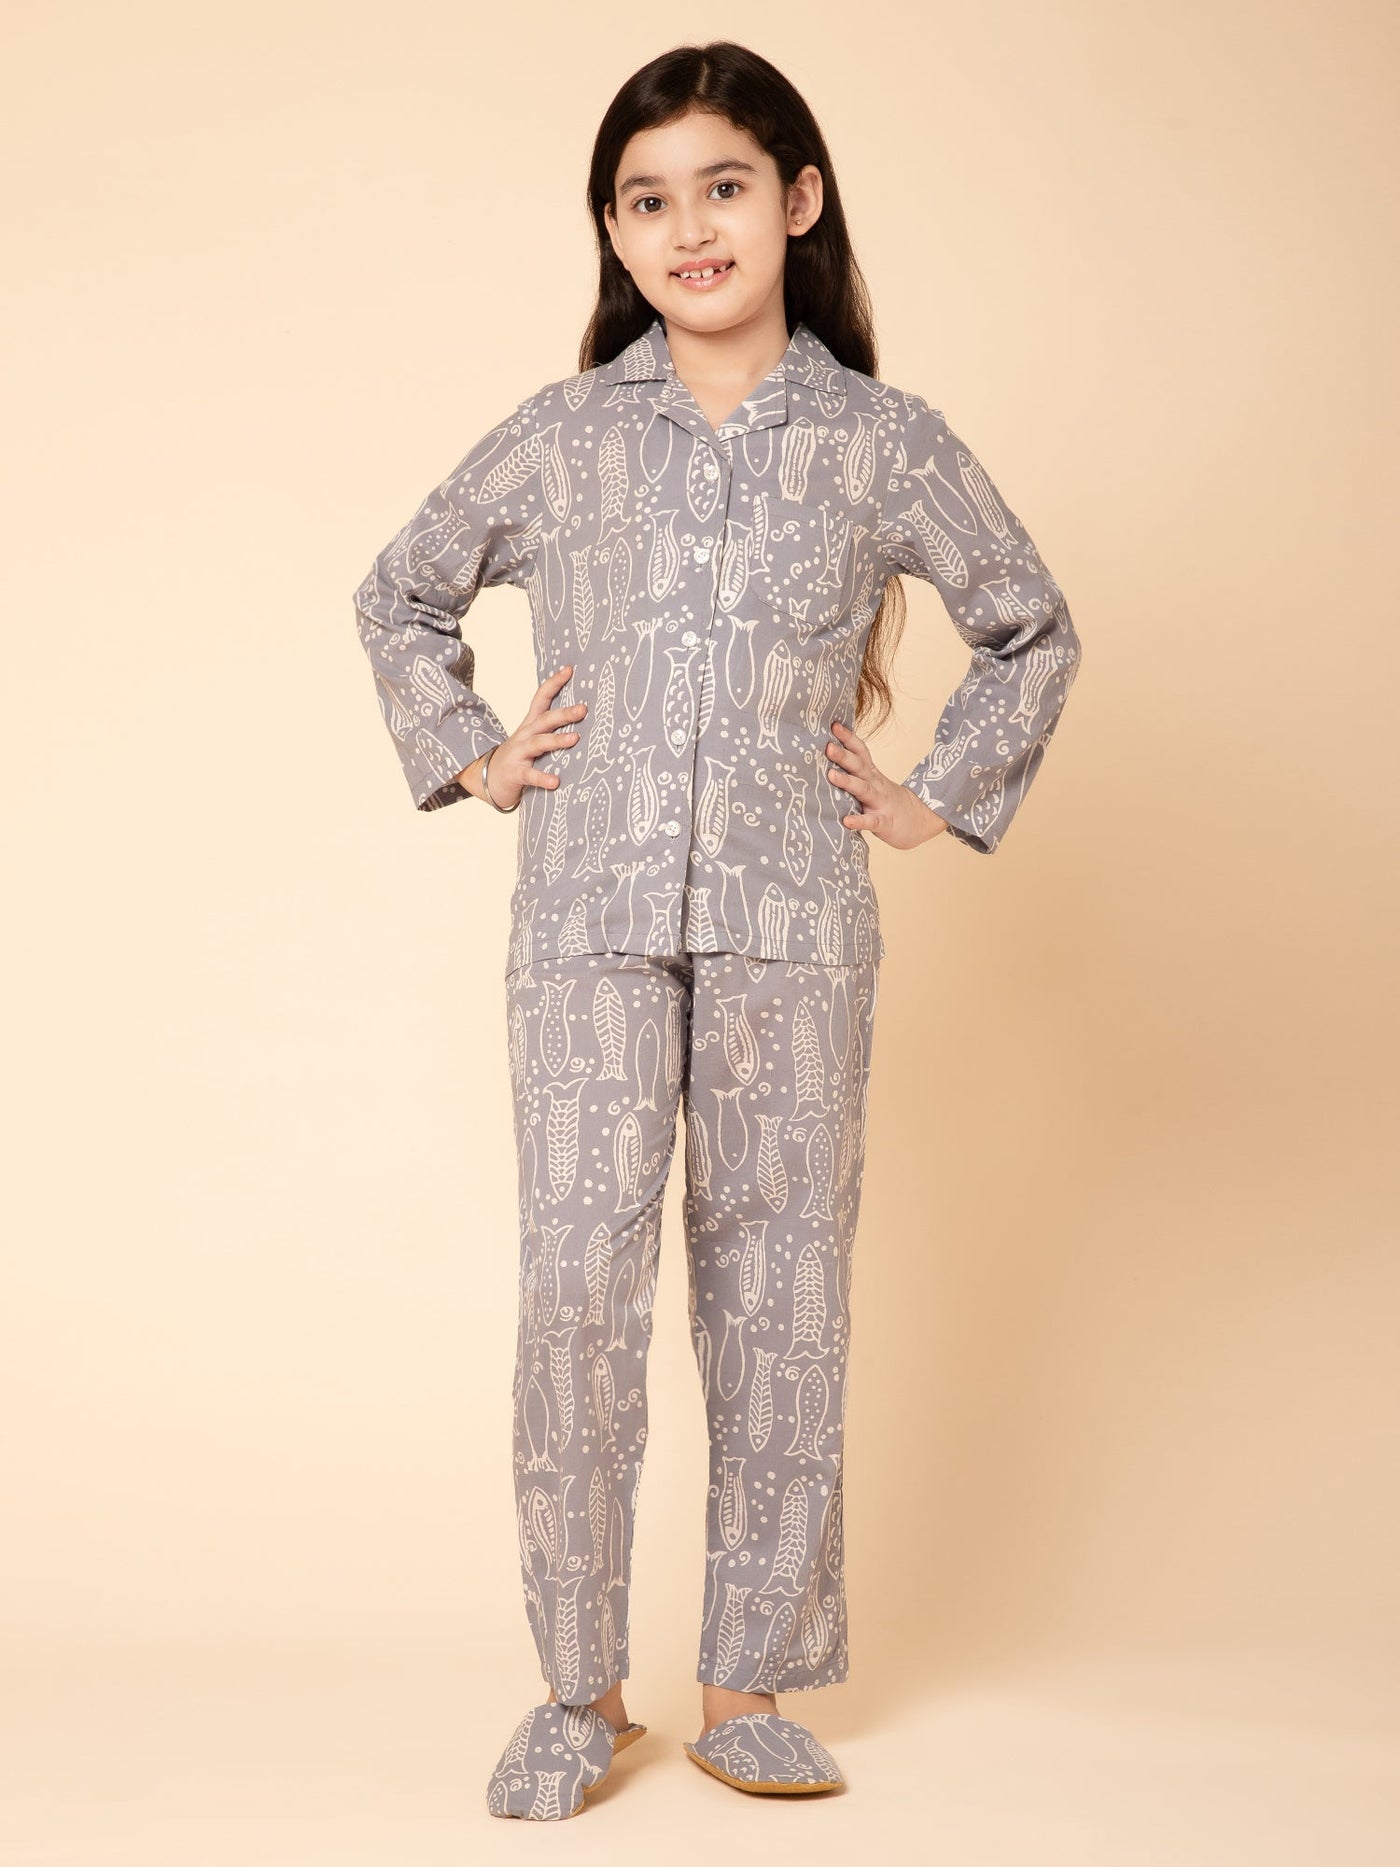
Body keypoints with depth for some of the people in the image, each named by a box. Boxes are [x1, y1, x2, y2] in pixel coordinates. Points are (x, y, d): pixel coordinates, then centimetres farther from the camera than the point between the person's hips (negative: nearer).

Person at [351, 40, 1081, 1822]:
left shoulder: (884, 440, 7)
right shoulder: (558, 437, 8)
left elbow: (1032, 629, 19)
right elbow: (400, 596, 23)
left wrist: (941, 797, 10)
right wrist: (471, 755, 12)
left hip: (794, 929, 0)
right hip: (587, 923, 0)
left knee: (782, 1293, 4)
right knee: (576, 1288, -5)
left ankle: (750, 1686, 17)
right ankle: (581, 1689, 10)